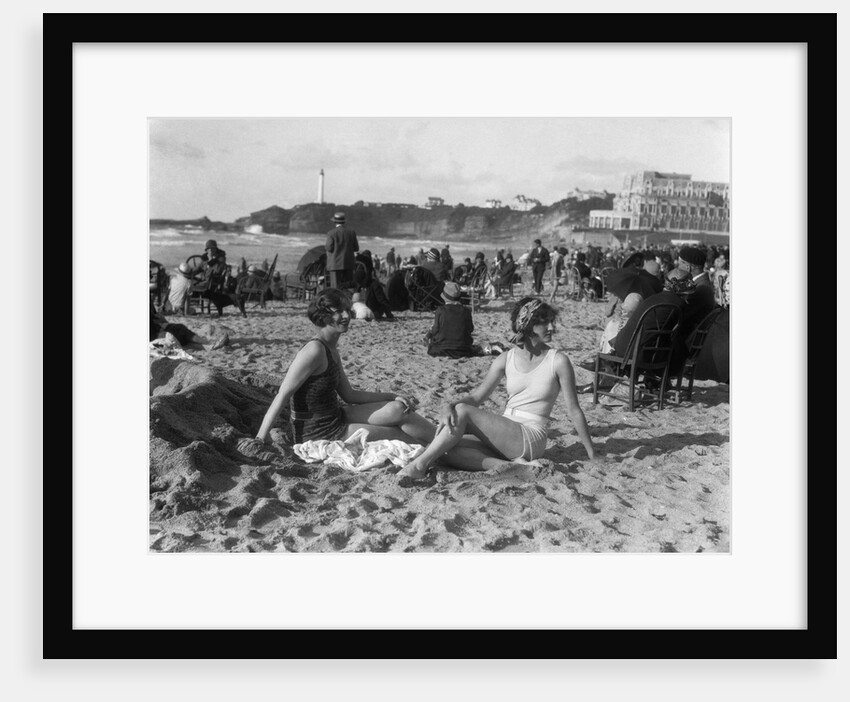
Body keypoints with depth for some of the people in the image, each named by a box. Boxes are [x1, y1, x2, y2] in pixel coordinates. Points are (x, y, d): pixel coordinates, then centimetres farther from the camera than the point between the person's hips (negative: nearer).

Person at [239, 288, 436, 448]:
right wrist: (261, 438, -26)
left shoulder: (331, 350, 8)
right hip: (317, 434, -8)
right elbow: (283, 396, -23)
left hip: (335, 418, 9)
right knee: (396, 435, -5)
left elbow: (349, 395, 12)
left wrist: (393, 397, 7)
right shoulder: (314, 350, -22)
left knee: (397, 410, -4)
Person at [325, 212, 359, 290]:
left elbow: (329, 248, -8)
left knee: (336, 287, -2)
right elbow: (356, 248, 6)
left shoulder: (331, 233, -7)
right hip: (349, 263, 3)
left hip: (336, 264, -3)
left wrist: (326, 244, 12)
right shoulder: (352, 232, 4)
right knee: (348, 286, 6)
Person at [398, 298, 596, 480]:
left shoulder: (558, 361, -6)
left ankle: (419, 465, -18)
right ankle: (511, 467, -22)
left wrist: (593, 456, 2)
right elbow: (476, 396, 6)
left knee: (463, 412, -22)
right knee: (447, 450, -19)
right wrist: (448, 406, -16)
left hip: (531, 439, -5)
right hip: (502, 437, 5)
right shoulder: (505, 360, 6)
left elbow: (574, 411, -1)